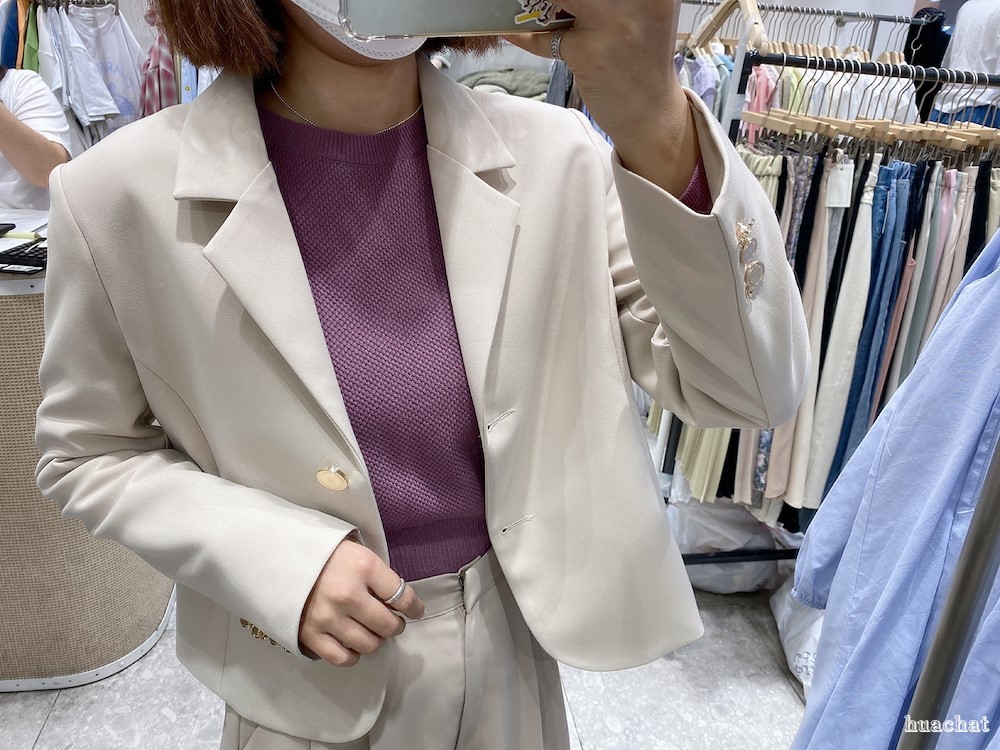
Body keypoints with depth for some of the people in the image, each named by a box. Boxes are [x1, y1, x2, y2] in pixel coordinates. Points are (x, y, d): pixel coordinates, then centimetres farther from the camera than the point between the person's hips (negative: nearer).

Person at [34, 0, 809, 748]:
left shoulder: (548, 155, -15)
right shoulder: (125, 191, -16)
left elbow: (753, 388, -18)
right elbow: (89, 452, -2)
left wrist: (652, 121, -33)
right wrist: (282, 564, -18)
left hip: (510, 639, 2)